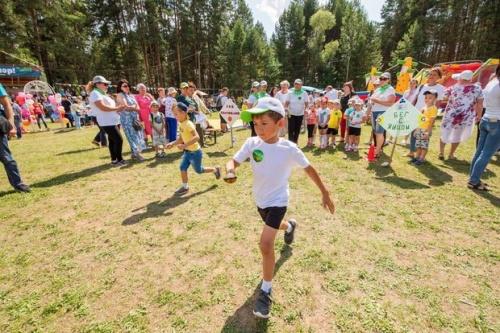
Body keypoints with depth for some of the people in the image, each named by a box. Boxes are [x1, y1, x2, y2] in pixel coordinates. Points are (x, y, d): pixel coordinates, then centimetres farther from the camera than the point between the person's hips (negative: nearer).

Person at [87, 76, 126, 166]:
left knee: (113, 141, 12)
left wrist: (119, 107, 6)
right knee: (119, 140, -11)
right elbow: (103, 107, -22)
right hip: (107, 122, -10)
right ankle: (119, 160, -2)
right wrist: (117, 108, -17)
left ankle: (114, 159, 20)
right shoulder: (95, 93, -10)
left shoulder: (102, 94, 22)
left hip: (113, 121, 10)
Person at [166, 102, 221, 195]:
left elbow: (196, 137, -36)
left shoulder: (188, 124, -24)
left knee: (199, 170, 9)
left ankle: (215, 170, 30)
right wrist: (172, 143, 0)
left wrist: (185, 145, -40)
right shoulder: (181, 124, 4)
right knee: (182, 168, 5)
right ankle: (185, 187, 20)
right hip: (187, 152, 8)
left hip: (195, 152, -8)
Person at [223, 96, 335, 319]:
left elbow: (309, 169, -10)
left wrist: (324, 193, -4)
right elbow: (234, 161, -15)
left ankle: (266, 290, 9)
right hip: (260, 199, 5)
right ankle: (289, 226, 69)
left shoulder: (289, 149, -22)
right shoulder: (251, 143, -15)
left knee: (266, 245, -14)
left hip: (277, 201, -5)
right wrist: (230, 170, -39)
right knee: (273, 225, 32)